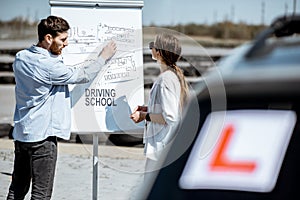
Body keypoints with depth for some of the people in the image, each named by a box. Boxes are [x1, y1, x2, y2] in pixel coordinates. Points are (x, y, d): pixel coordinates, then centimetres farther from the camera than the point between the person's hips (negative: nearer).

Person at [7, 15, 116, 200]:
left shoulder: (20, 58, 3)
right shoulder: (49, 66, -20)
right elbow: (83, 76, -9)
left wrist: (57, 54, 11)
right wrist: (103, 58, 6)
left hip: (21, 132, 8)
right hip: (42, 136, -8)